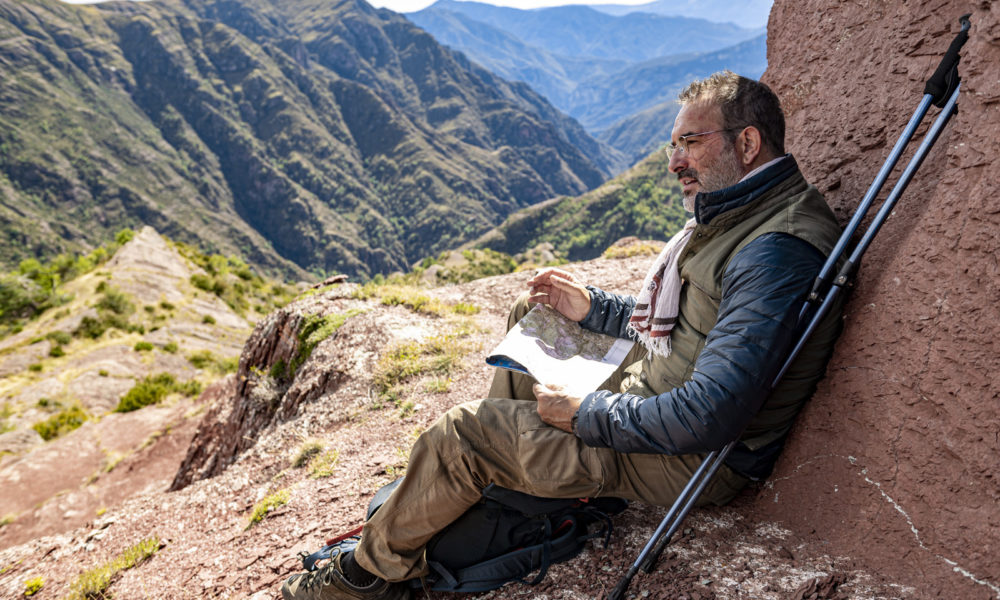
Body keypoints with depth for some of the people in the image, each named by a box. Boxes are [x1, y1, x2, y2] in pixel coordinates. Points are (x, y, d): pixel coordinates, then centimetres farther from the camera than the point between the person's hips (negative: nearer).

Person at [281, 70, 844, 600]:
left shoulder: (777, 252, -26)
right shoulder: (737, 213, 7)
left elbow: (710, 417, -31)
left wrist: (585, 414, -21)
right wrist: (592, 307, 5)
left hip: (693, 461, -10)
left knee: (463, 433, -13)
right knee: (529, 317, 17)